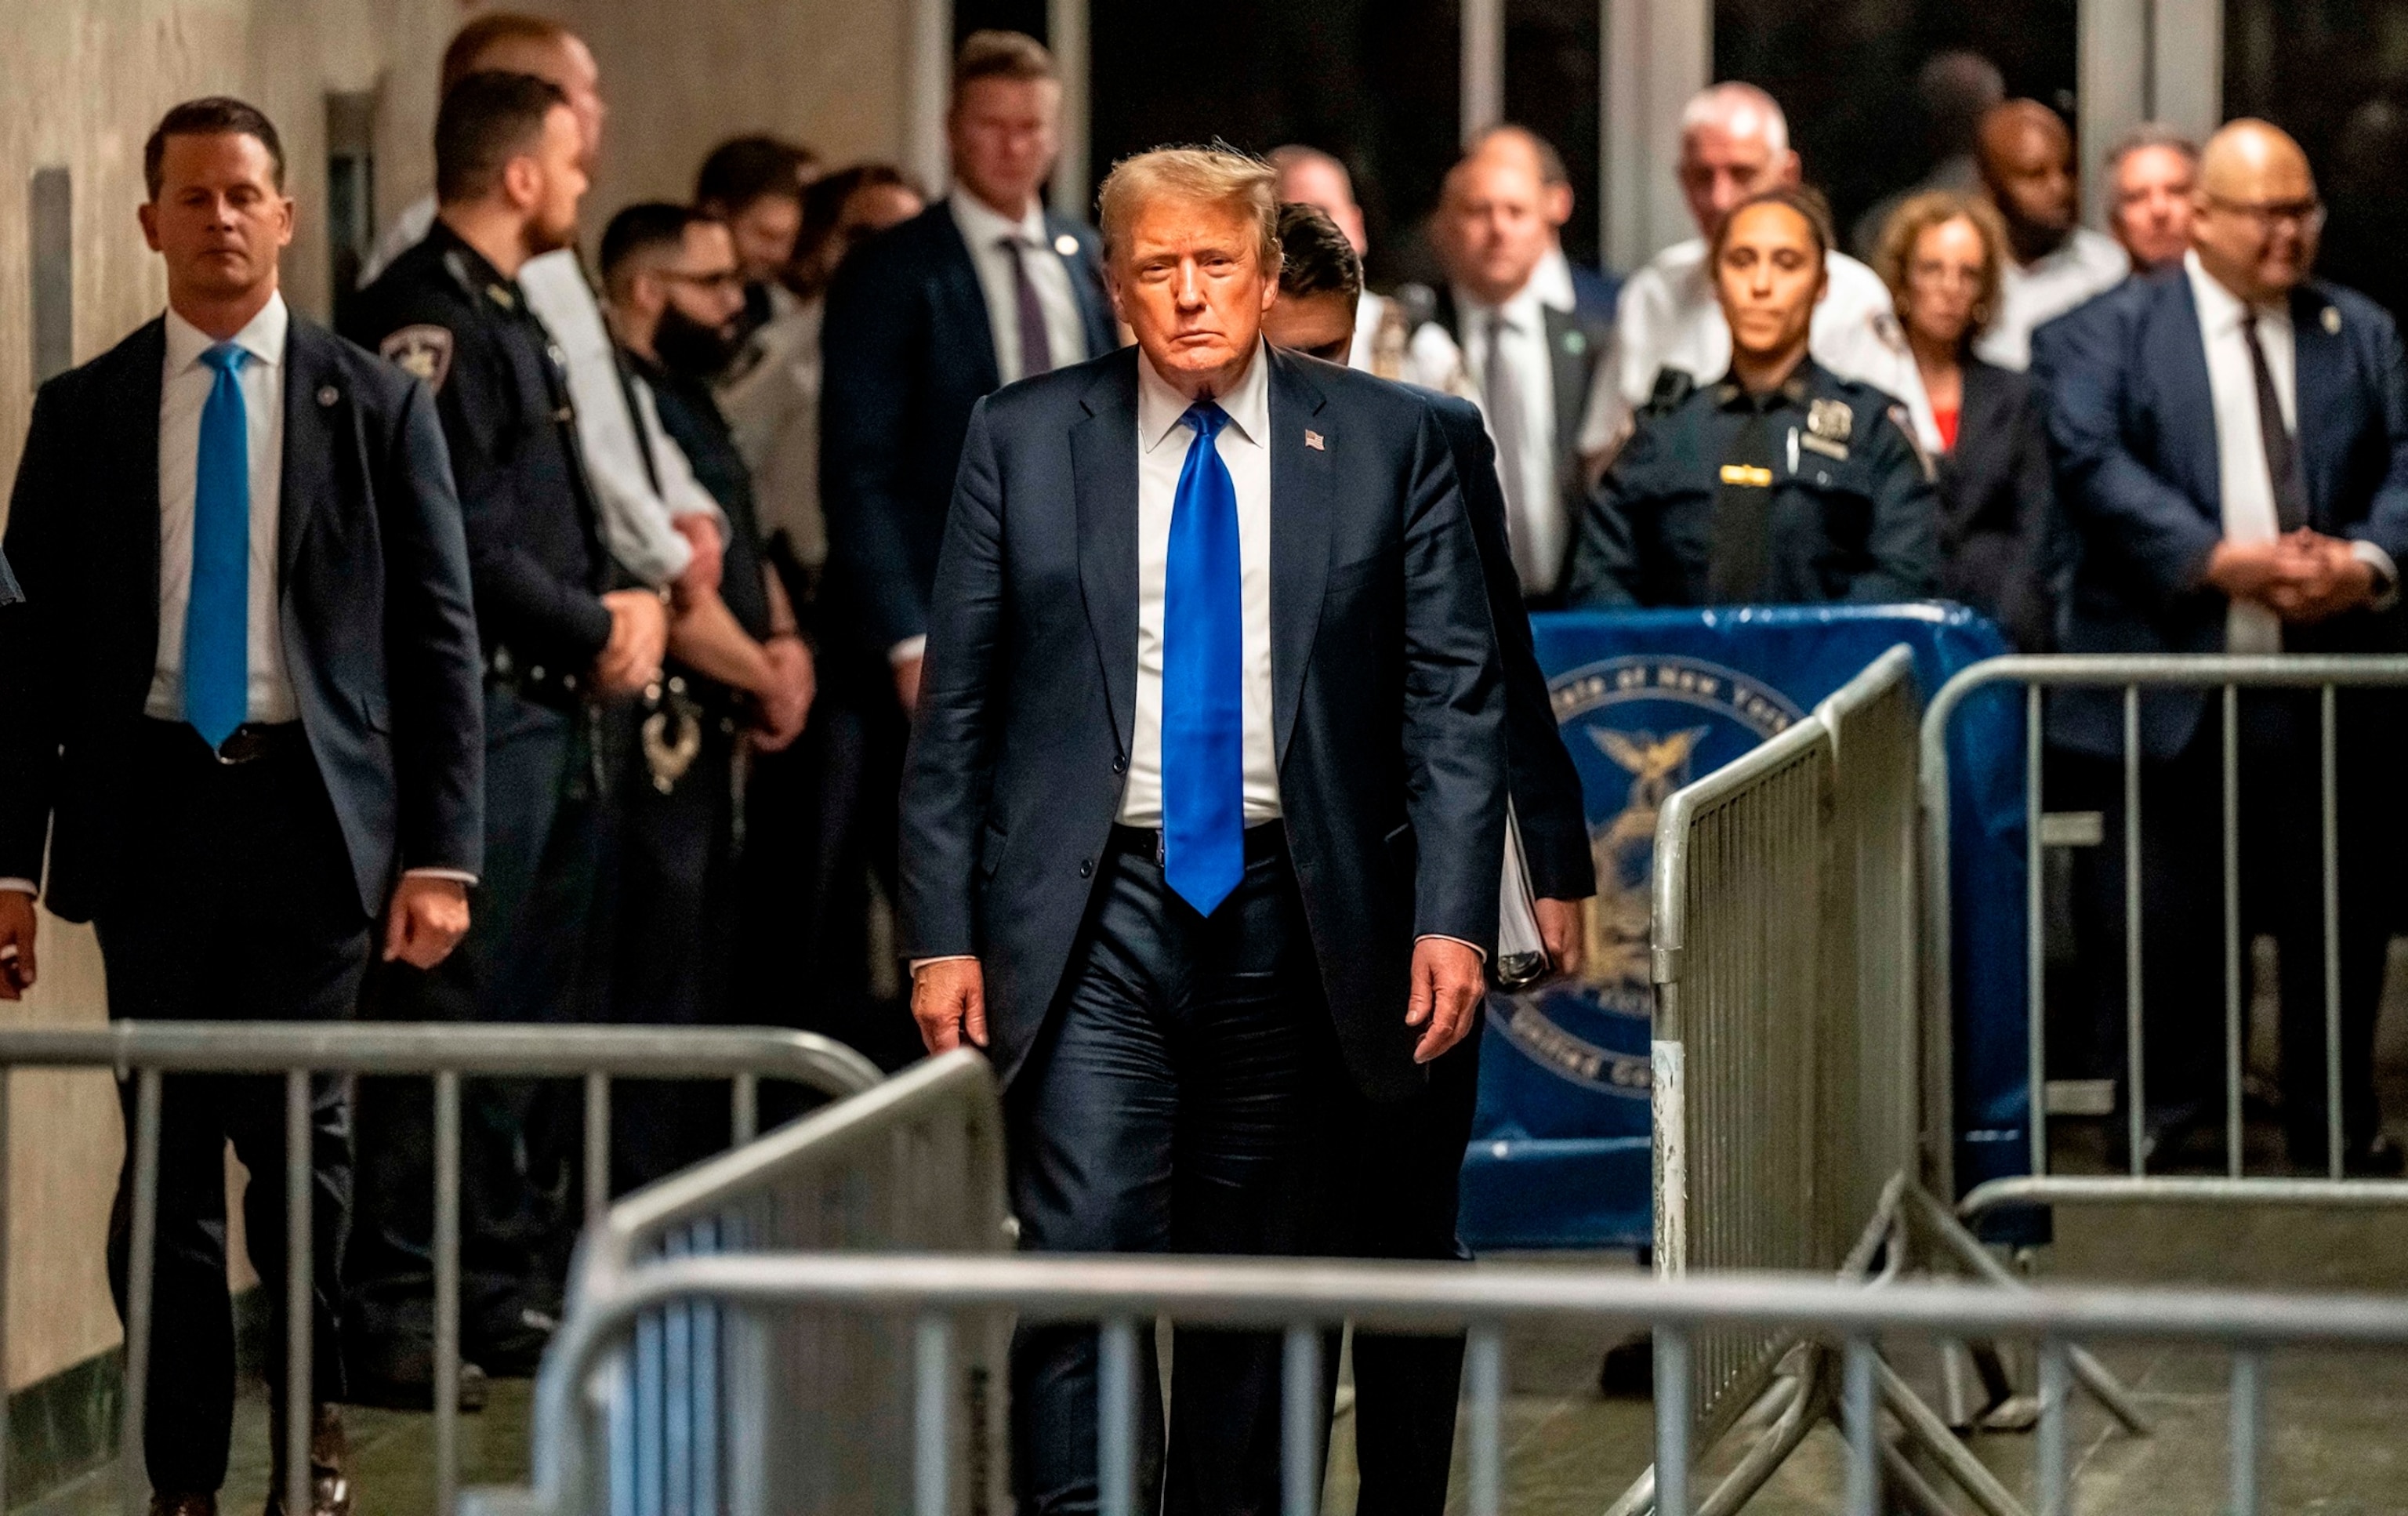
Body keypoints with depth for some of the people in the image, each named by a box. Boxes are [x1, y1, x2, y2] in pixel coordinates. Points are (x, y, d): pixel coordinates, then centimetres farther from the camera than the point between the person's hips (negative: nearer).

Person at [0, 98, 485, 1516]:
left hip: (314, 811, -1)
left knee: (300, 1144, 0)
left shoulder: (377, 405, 4)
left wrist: (442, 854, -6)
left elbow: (438, 638, 2)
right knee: (164, 1159, 5)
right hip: (151, 812, 1)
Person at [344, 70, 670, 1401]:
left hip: (553, 711, 10)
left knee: (541, 1014, 12)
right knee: (447, 1012, -8)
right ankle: (395, 1315, -5)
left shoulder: (509, 317, 19)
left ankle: (504, 1291, 19)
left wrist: (626, 605, 6)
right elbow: (465, 539, -19)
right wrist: (597, 633, -8)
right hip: (473, 710, -10)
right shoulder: (426, 318, -13)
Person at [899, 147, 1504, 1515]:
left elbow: (1454, 693, 3)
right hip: (1094, 908, -1)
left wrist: (1453, 916, -7)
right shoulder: (1023, 440, 5)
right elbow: (957, 705, 5)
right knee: (1087, 1252, -13)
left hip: (1288, 909, 1)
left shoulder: (1388, 442, 4)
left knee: (1253, 1280, 9)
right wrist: (944, 932, -1)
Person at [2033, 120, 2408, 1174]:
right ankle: (2157, 1120, 12)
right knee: (2155, 920, 0)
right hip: (2166, 681, -3)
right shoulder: (2108, 336, 3)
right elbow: (2092, 463, -11)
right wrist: (2221, 560, -20)